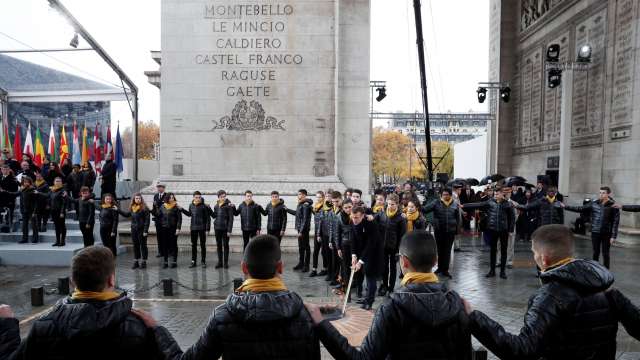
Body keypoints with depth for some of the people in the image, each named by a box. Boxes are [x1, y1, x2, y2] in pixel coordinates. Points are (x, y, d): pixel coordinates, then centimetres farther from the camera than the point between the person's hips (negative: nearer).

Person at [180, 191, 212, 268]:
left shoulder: (204, 206, -11)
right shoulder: (191, 205, 3)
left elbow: (208, 218, -10)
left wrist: (207, 228, -14)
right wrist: (182, 209, 16)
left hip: (202, 228, -4)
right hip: (193, 228, 4)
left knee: (203, 245, 5)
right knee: (193, 245, 11)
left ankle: (203, 261, 15)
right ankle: (193, 261, 20)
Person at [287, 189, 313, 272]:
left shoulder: (305, 205, -17)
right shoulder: (300, 204, 11)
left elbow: (305, 219, -20)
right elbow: (296, 213, 26)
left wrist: (301, 231, -20)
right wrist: (287, 209, 29)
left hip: (304, 229, -9)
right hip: (300, 228, 9)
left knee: (306, 247, 2)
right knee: (300, 247, 16)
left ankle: (306, 266, 10)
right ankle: (301, 263, 28)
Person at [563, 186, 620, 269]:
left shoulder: (613, 206, -8)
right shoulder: (594, 204, 1)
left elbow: (616, 222, -9)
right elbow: (580, 209, 5)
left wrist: (613, 236, -12)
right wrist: (566, 206, -2)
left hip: (606, 234, -3)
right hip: (595, 233, 3)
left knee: (605, 253, 6)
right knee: (595, 253, 11)